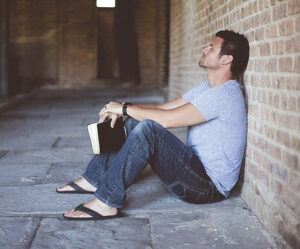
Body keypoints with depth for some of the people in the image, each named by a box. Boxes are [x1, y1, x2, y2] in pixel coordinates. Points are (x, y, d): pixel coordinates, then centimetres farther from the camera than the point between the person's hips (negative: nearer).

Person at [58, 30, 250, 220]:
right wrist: (123, 109, -3)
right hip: (195, 170, 10)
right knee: (134, 124, 7)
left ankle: (107, 202, -24)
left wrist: (125, 108, -12)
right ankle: (94, 179, 10)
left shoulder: (225, 94, -19)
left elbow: (167, 119, -24)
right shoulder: (207, 88, 13)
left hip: (210, 186, -10)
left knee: (148, 129, -28)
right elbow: (165, 108, 12)